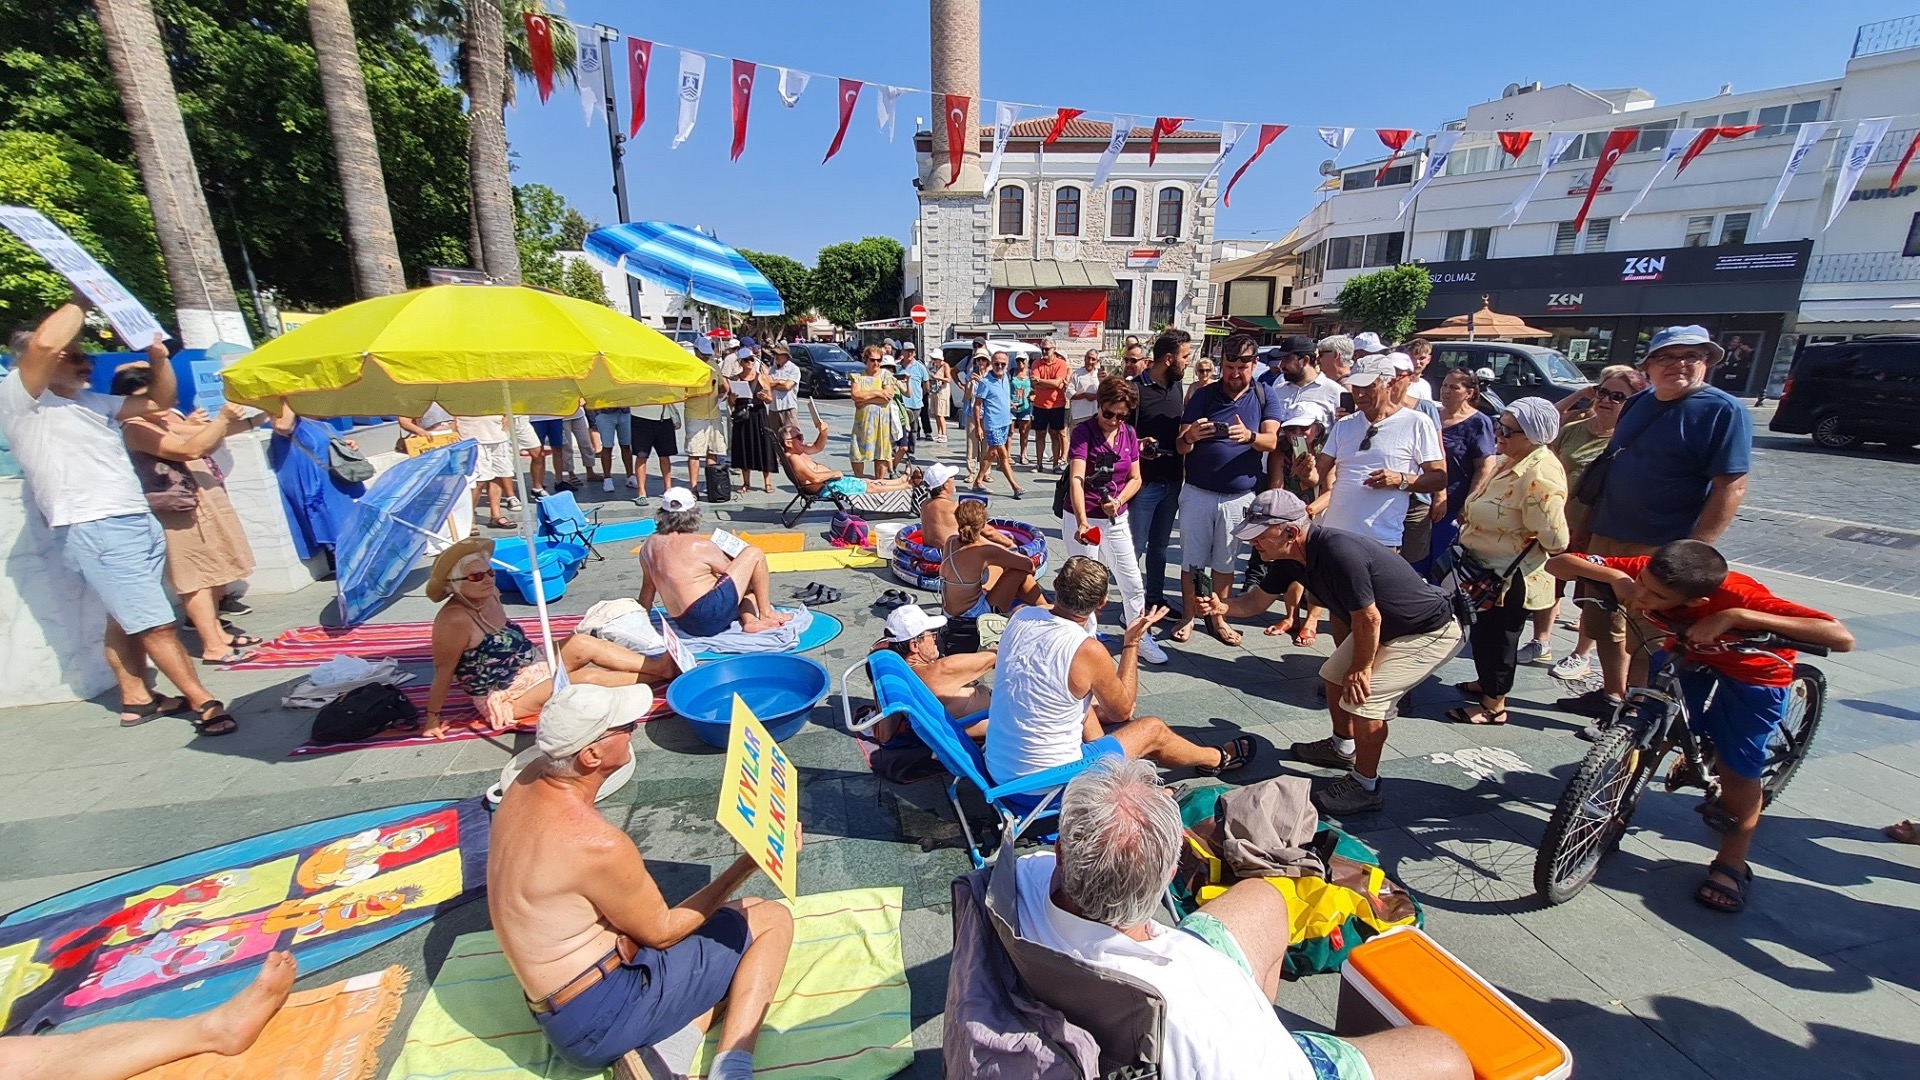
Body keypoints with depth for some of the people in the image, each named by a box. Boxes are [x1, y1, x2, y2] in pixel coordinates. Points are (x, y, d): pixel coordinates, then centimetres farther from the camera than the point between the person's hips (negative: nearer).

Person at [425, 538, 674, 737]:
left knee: (583, 644, -12)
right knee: (587, 677, -18)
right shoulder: (455, 620, -24)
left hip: (529, 670, 7)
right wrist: (433, 717, -9)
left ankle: (660, 665, -14)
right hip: (503, 698, -7)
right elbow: (443, 671, -16)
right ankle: (662, 671, -13)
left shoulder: (489, 595, 1)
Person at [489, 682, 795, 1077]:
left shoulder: (529, 780, -8)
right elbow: (661, 931, -14)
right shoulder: (599, 843, -29)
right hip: (602, 1018, -8)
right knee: (774, 920, 0)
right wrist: (753, 862, -11)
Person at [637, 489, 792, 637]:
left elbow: (647, 589, 18)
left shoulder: (649, 545, 10)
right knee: (754, 554, 3)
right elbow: (732, 571, 2)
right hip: (710, 615, -8)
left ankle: (750, 620, 0)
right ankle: (766, 614, 4)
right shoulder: (700, 545, -11)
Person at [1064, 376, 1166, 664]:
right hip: (1081, 518, -5)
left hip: (1117, 519, 5)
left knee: (1133, 583, 10)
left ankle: (1140, 638, 26)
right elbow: (1076, 479, -26)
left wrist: (1118, 501, -14)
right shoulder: (1083, 431, -14)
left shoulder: (1129, 435, 2)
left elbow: (1135, 479, 7)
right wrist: (1082, 521, -38)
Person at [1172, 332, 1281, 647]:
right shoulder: (1204, 396, 0)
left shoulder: (1264, 397, 2)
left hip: (1239, 497, 0)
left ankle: (1217, 617, 25)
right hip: (1198, 493, 0)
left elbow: (1272, 441, -10)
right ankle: (1188, 617, 19)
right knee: (1191, 559, 5)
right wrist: (1189, 437, -29)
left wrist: (1250, 436, -33)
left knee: (1225, 562, 10)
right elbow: (1181, 447, -5)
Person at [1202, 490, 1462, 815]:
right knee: (1335, 676, 16)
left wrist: (1361, 668, -14)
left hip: (1431, 633, -9)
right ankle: (1343, 748, 39)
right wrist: (1223, 606, -18)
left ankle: (1366, 787, 4)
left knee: (1363, 697, -17)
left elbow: (1368, 618, -28)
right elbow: (1258, 600, 2)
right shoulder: (1289, 557, -8)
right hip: (1388, 627, 10)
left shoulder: (1339, 552, -36)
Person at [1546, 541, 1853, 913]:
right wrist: (1615, 576, -43)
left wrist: (1734, 616, -51)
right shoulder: (1645, 573, -29)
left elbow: (1841, 638, -44)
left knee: (1737, 772, 1)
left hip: (1753, 675, -3)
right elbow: (1556, 563, -28)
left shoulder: (1738, 596, -39)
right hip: (1687, 660, 3)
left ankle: (1731, 866, 20)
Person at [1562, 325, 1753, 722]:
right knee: (1604, 623, 16)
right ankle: (1611, 695, 33)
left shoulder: (1724, 411, -9)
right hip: (1607, 538, 7)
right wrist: (1592, 523, 17)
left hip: (1661, 550, -7)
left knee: (1646, 637, 3)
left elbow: (1731, 487, -14)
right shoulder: (1636, 404, 10)